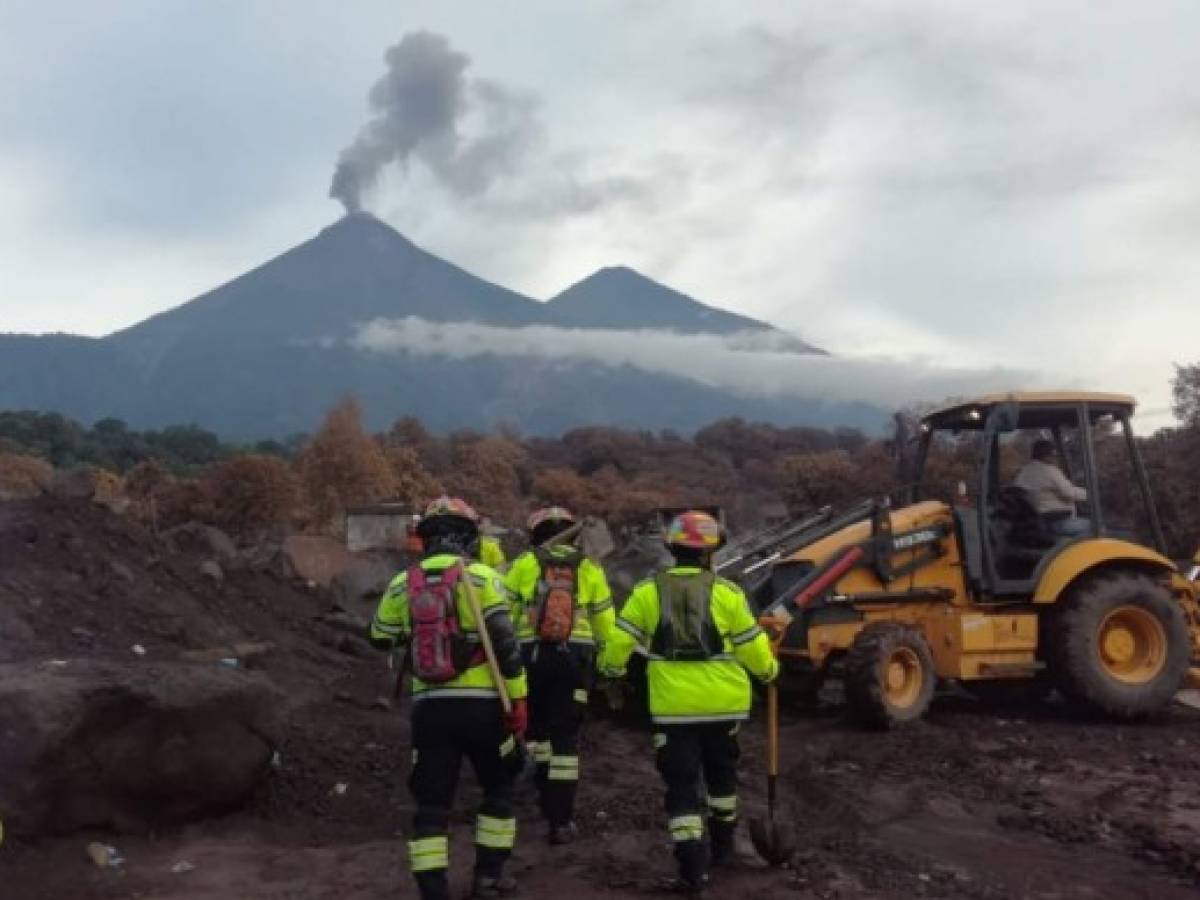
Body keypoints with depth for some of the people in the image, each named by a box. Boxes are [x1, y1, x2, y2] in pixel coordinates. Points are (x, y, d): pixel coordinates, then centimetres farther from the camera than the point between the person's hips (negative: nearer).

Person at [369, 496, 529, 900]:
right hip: (480, 704, -2)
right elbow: (505, 644, -12)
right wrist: (518, 701, -5)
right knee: (498, 788, 20)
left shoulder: (402, 584, 4)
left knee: (431, 804, 9)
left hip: (429, 706, 2)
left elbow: (380, 638, 20)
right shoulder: (482, 577, -7)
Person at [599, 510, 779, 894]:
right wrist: (769, 669, 20)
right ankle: (722, 847, 38)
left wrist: (611, 670, 18)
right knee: (721, 774, 23)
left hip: (673, 706, -1)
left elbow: (620, 640, -2)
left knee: (682, 786, 5)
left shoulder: (648, 591, -4)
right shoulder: (726, 592, -6)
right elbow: (752, 647, -1)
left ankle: (693, 869, -3)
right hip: (723, 703, 1)